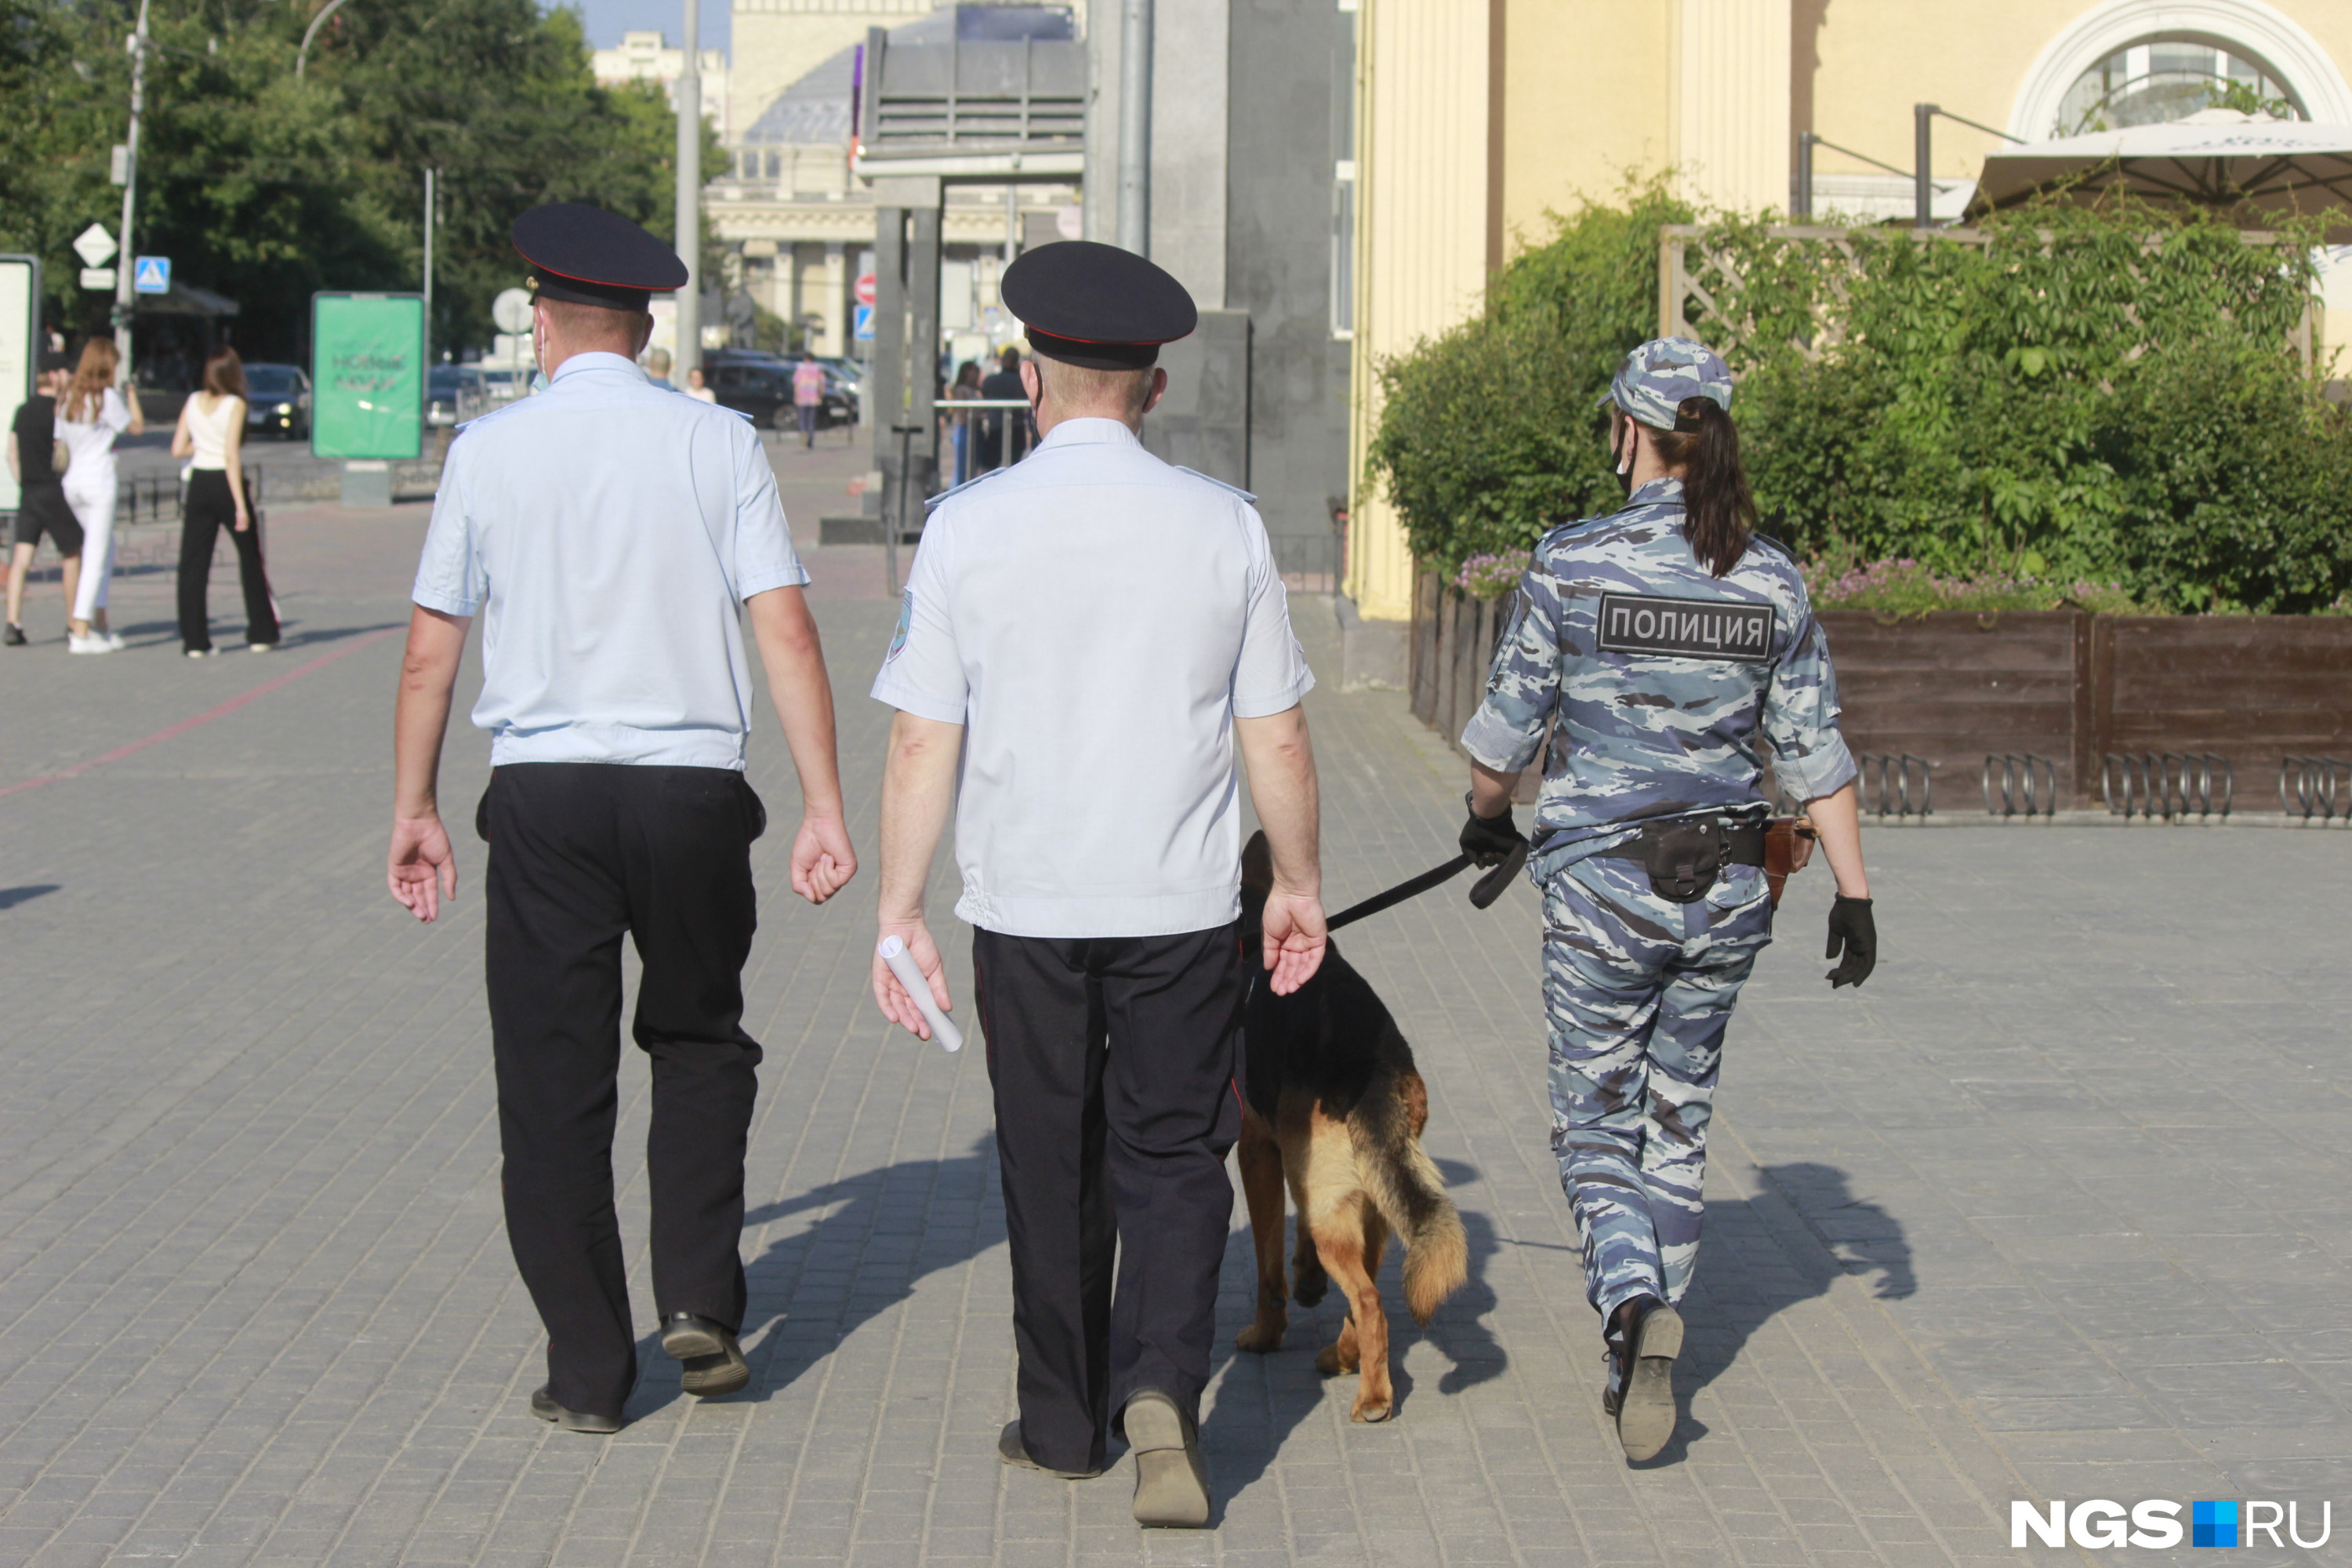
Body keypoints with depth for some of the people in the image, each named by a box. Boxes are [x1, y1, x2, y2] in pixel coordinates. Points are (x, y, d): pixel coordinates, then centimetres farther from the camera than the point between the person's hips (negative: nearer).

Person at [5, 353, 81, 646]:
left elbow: (12, 454, 13)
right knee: (72, 554, 8)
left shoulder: (22, 410, 11)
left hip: (28, 492, 6)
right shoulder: (56, 410, -12)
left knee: (22, 557, -1)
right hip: (54, 490, -6)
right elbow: (62, 455, -15)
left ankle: (13, 624, -11)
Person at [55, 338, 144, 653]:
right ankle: (81, 633, -7)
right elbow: (138, 427, -1)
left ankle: (100, 625, 17)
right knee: (96, 556, -4)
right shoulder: (107, 397, -10)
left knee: (105, 551, 19)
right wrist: (131, 393, 9)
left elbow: (61, 445, 10)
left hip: (72, 482, 7)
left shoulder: (67, 397, 9)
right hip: (99, 481, -7)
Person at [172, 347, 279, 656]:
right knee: (250, 558, 13)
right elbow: (232, 455, -16)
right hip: (226, 483, -3)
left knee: (193, 562, 4)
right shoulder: (235, 405, -9)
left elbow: (177, 449, 1)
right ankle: (261, 633, 18)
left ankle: (194, 640, -3)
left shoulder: (193, 403, 3)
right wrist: (240, 505, -17)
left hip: (199, 484, 3)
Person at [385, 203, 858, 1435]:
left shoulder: (489, 450, 2)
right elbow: (785, 632, -5)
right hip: (691, 783, 1)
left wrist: (413, 809, 14)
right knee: (699, 1043, 21)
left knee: (555, 1080, 7)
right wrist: (825, 810, -3)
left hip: (543, 792, 0)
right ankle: (699, 1299, 8)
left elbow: (430, 652, 4)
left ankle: (587, 1370, 12)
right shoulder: (718, 442, 1)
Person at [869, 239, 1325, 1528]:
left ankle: (1064, 1421, 24)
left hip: (1025, 905, 0)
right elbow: (1277, 740, 2)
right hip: (1183, 905, 0)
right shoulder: (1223, 526, -2)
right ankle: (1160, 1385, -12)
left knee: (1051, 1169, 13)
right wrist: (1298, 884, 15)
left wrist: (899, 908, -1)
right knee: (1172, 1157, 9)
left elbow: (922, 743, -6)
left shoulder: (967, 526, -5)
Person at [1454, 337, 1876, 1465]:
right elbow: (1814, 750, 0)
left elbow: (1508, 726, -3)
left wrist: (1487, 819, 17)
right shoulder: (1772, 580, -1)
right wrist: (1853, 893, 6)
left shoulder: (1574, 564, -11)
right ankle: (1641, 1366, 24)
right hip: (1726, 888, 4)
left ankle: (1633, 1306, -19)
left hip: (1601, 884, -3)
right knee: (1678, 1123, 18)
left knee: (1595, 1128, 8)